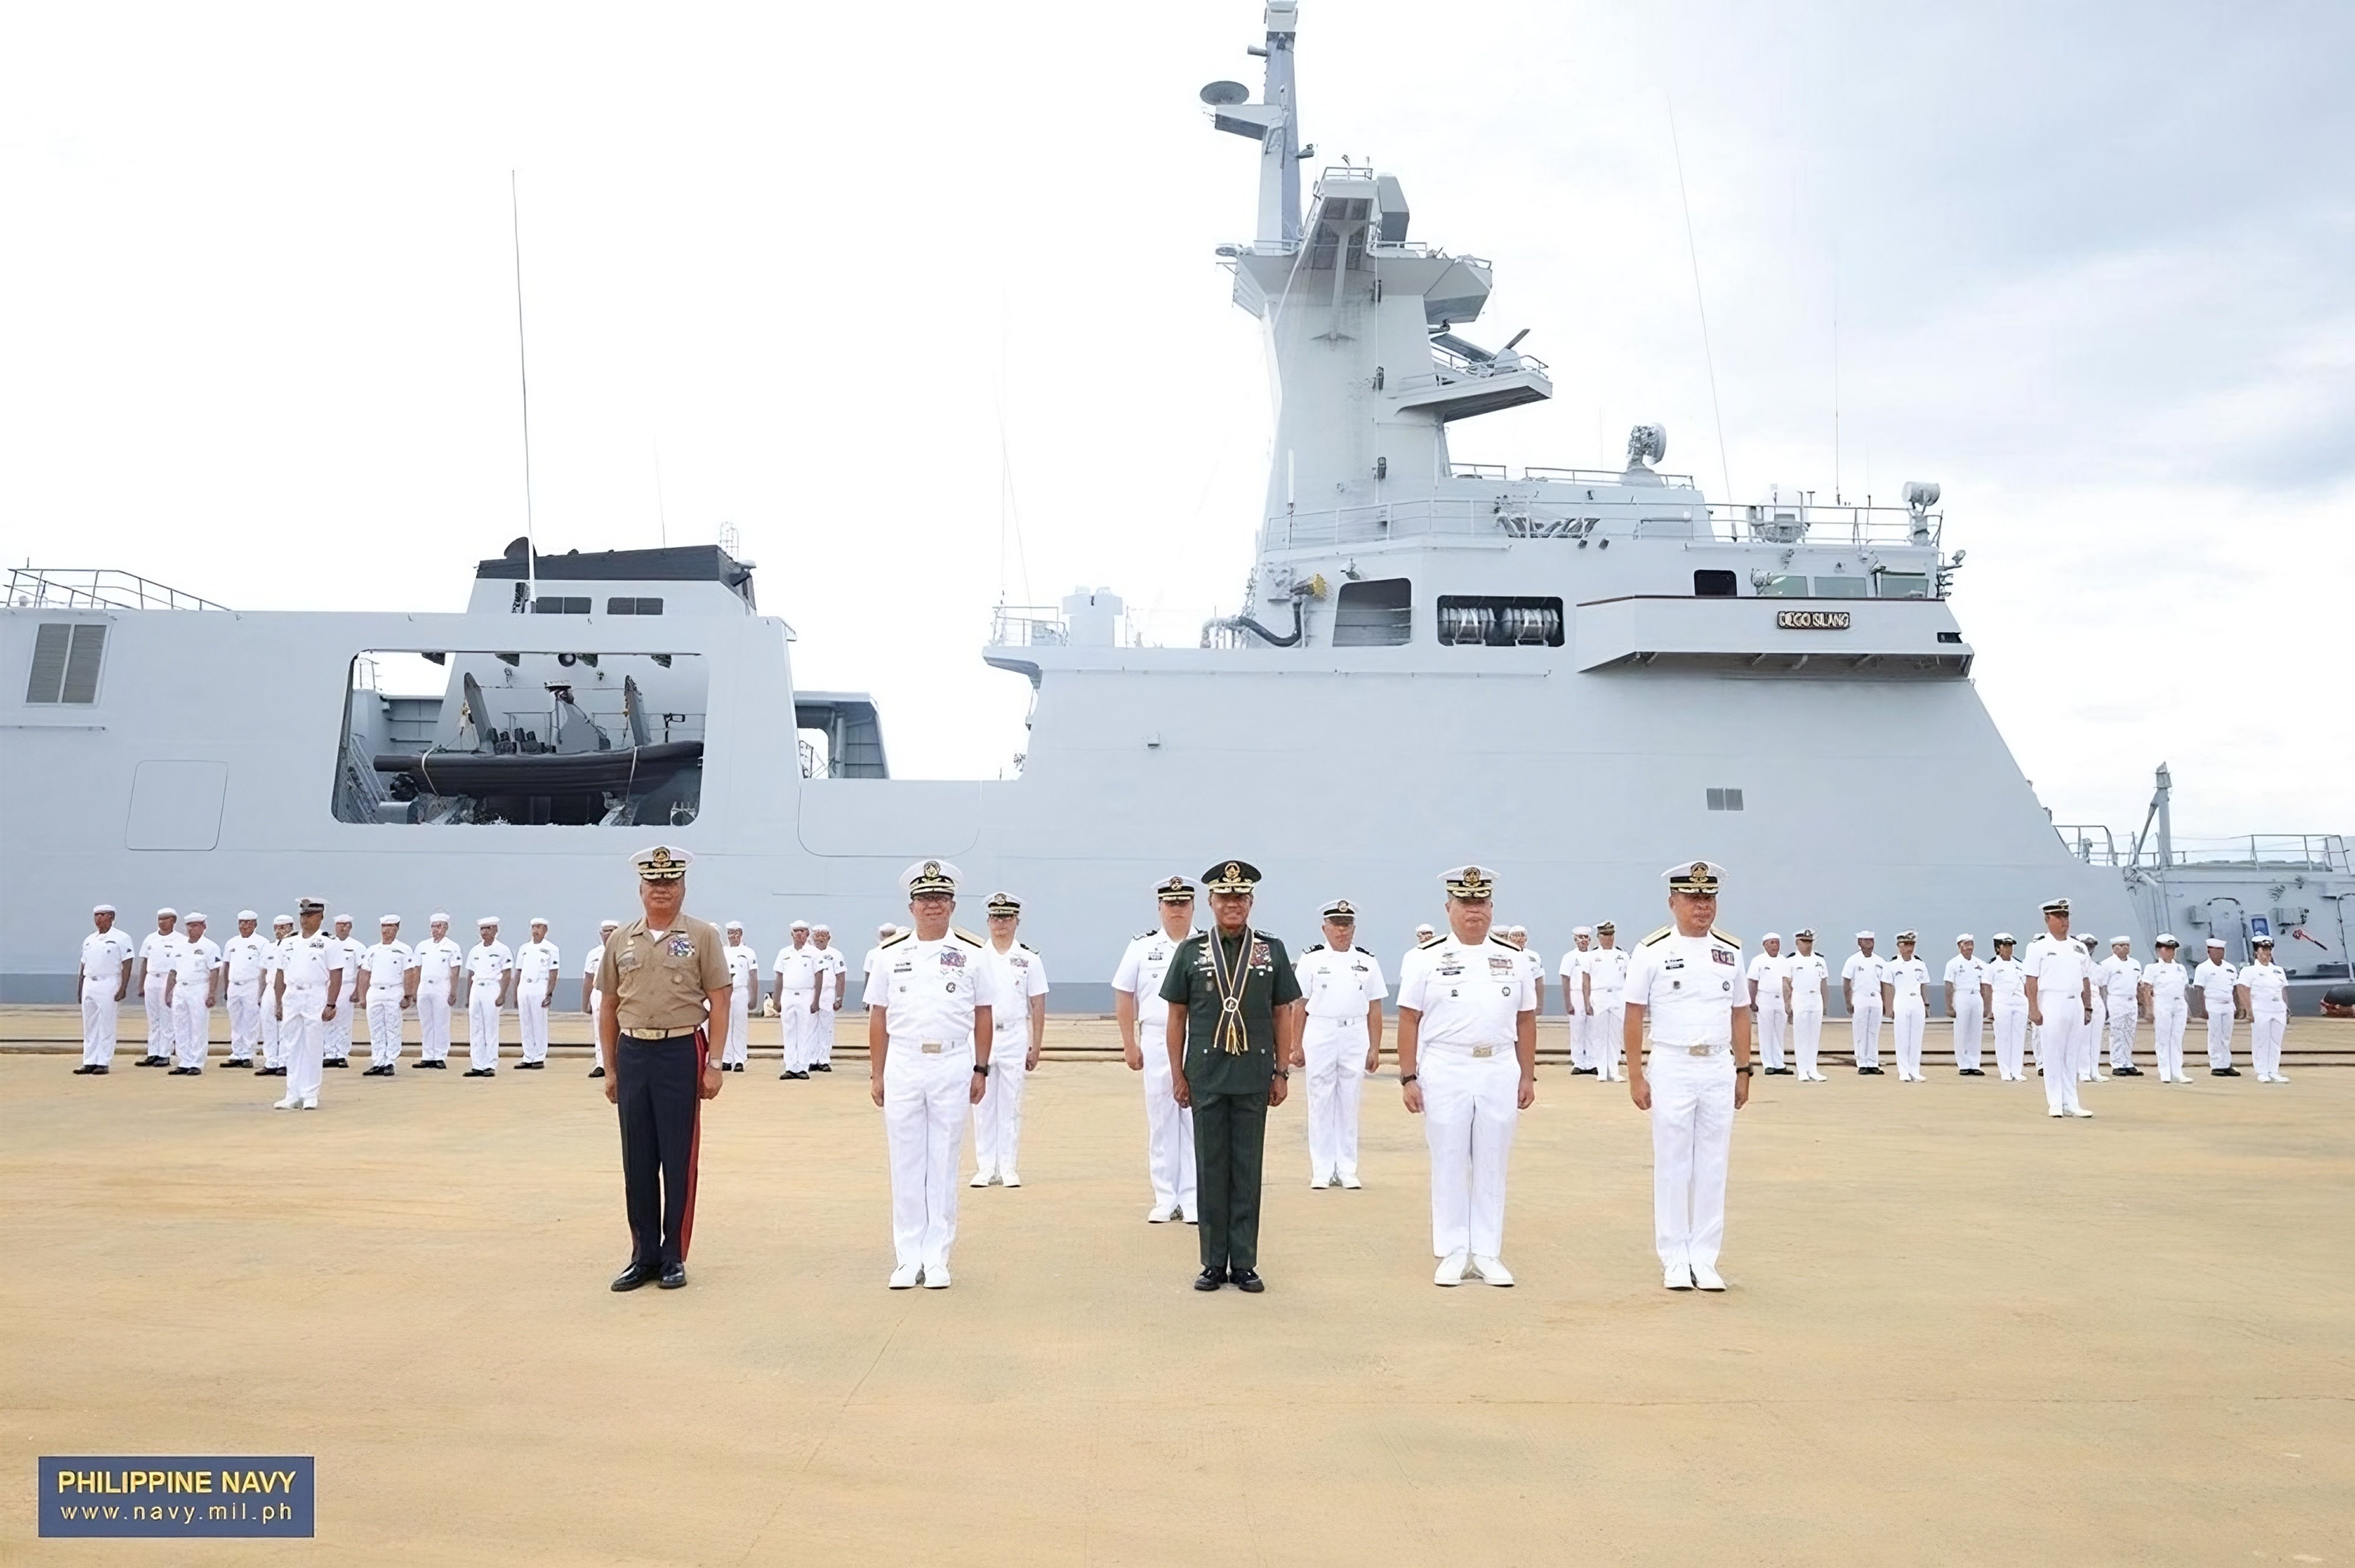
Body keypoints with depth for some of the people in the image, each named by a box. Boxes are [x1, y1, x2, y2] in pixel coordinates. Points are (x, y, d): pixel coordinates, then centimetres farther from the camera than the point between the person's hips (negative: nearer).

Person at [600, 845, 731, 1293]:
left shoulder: (702, 936, -2)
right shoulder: (620, 941, 8)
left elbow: (719, 1004, -3)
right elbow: (608, 1008, 12)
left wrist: (714, 1065, -8)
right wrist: (609, 1068, 10)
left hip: (681, 1053, -3)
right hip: (633, 1054, 3)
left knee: (678, 1160, 3)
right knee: (637, 1161, 9)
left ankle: (674, 1258, 14)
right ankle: (644, 1255, 20)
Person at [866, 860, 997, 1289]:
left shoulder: (971, 954, 3)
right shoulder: (892, 955, 6)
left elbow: (984, 1016, 5)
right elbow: (878, 1018, 8)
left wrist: (980, 1069, 1)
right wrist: (876, 1074, 5)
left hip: (953, 1066, -1)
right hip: (903, 1065, 1)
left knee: (943, 1163, 4)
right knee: (905, 1164, 5)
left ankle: (937, 1258, 11)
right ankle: (908, 1258, 12)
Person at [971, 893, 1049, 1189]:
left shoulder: (1029, 959, 2)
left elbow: (1038, 1007, 3)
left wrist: (1035, 1048, 0)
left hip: (1015, 1038, -1)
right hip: (981, 1037, 1)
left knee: (1011, 1105, 3)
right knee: (983, 1105, 4)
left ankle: (1009, 1168, 10)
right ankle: (984, 1167, 11)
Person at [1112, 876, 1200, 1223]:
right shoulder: (1142, 946, 5)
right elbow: (1124, 997, 8)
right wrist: (1130, 1045, 3)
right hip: (1155, 1042, 1)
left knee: (1196, 1120, 1)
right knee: (1160, 1121, 6)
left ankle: (1193, 1198, 10)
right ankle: (1165, 1199, 14)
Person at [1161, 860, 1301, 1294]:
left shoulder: (1272, 950, 4)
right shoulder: (1190, 951, 2)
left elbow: (1284, 1014, 6)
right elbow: (1177, 1016, 5)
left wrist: (1282, 1072, 2)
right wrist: (1177, 1075, 1)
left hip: (1254, 1078, 0)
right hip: (1206, 1078, 0)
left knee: (1248, 1171, 6)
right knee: (1211, 1170, 6)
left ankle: (1244, 1264, 14)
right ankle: (1213, 1263, 15)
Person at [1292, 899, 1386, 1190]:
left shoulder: (1367, 962, 7)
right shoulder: (1311, 960, 3)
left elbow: (1375, 1008, 7)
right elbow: (1299, 1005, 3)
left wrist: (1375, 1048, 3)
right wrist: (1297, 1046, -1)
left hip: (1355, 1036, 1)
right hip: (1319, 1035, -1)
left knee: (1349, 1105, 5)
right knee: (1321, 1104, 2)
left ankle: (1347, 1170, 13)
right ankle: (1322, 1171, 9)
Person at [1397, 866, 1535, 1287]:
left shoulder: (1513, 960, 8)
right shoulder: (1429, 960, 0)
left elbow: (1526, 1021, 11)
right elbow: (1409, 1020, -1)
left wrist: (1528, 1076, 8)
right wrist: (1408, 1078, -6)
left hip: (1501, 1072, 2)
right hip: (1445, 1073, -2)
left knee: (1493, 1165, 7)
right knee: (1449, 1164, 4)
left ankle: (1487, 1253, 16)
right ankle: (1453, 1253, 13)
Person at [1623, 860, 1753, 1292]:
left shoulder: (1731, 951, 7)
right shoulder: (1652, 951, -5)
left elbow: (1740, 1014, 12)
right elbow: (1634, 1016, -4)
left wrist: (1743, 1072, 8)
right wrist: (1636, 1076, -7)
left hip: (1719, 1069, 3)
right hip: (1671, 1067, -3)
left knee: (1713, 1166, 7)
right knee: (1672, 1166, 4)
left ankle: (1705, 1259, 16)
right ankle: (1675, 1260, 13)